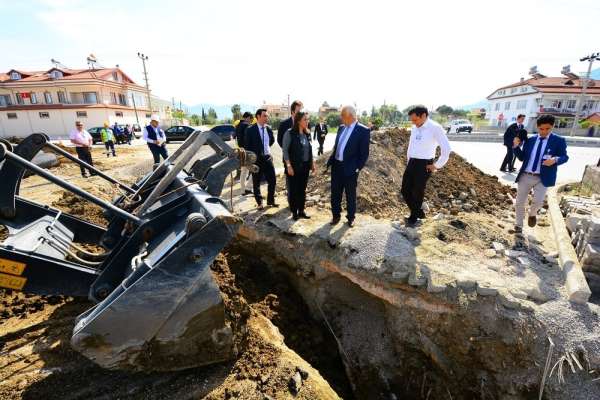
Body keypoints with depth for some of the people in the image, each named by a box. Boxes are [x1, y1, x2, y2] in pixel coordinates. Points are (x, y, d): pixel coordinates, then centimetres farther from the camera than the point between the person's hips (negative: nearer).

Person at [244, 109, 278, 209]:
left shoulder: (269, 129, 5)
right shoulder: (250, 130, -8)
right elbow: (246, 145, -6)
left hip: (268, 158, 4)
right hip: (256, 159, -4)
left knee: (272, 180, 5)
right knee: (256, 182, 6)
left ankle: (270, 201, 22)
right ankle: (259, 203, 21)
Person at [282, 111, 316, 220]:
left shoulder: (307, 133, 7)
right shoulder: (289, 133, -11)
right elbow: (285, 150, -12)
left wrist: (312, 163, 11)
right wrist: (288, 165, -17)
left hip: (305, 166, 6)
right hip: (294, 166, -5)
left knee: (302, 189, 13)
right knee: (293, 190, 5)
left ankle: (301, 211, 25)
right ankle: (294, 212, 18)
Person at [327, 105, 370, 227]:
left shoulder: (363, 130, -11)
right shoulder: (341, 127, 9)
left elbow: (364, 153, -11)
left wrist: (357, 168, -14)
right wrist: (330, 160, 7)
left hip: (350, 169, -6)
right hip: (336, 166, 6)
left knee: (350, 195, 10)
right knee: (335, 193, 13)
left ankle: (351, 217, 27)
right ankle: (336, 216, 30)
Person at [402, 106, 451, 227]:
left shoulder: (435, 128, -14)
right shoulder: (414, 128, 7)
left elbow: (446, 149, -15)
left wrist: (437, 166, -9)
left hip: (424, 165, -7)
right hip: (411, 163, 7)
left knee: (417, 193, 4)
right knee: (405, 190, 9)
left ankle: (413, 217, 26)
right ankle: (419, 212, 31)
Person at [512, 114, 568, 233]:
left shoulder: (559, 141, 1)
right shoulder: (530, 140, 8)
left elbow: (564, 157, 2)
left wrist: (555, 160, -20)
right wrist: (516, 146, -5)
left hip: (543, 178, -2)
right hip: (525, 176, 3)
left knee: (538, 202, -17)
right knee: (519, 203, 6)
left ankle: (532, 214, 19)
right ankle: (518, 225, 22)